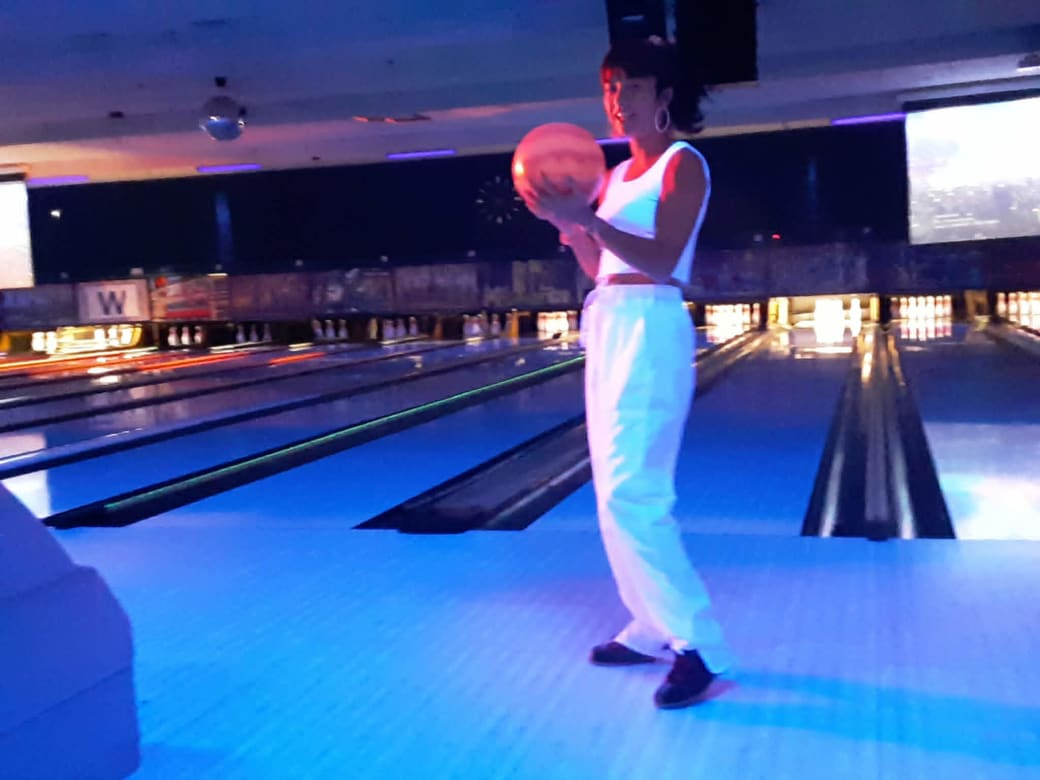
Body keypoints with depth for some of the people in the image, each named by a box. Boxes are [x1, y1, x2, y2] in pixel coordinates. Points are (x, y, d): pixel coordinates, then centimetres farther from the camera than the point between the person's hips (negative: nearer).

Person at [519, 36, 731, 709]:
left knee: (630, 495, -15)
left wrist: (586, 219, -25)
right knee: (621, 493, 10)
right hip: (607, 331, 9)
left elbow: (661, 261, -17)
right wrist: (566, 223, 1)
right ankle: (654, 629, 19)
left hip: (649, 332, -9)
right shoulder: (618, 174, 18)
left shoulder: (682, 164, -5)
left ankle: (698, 646, -7)